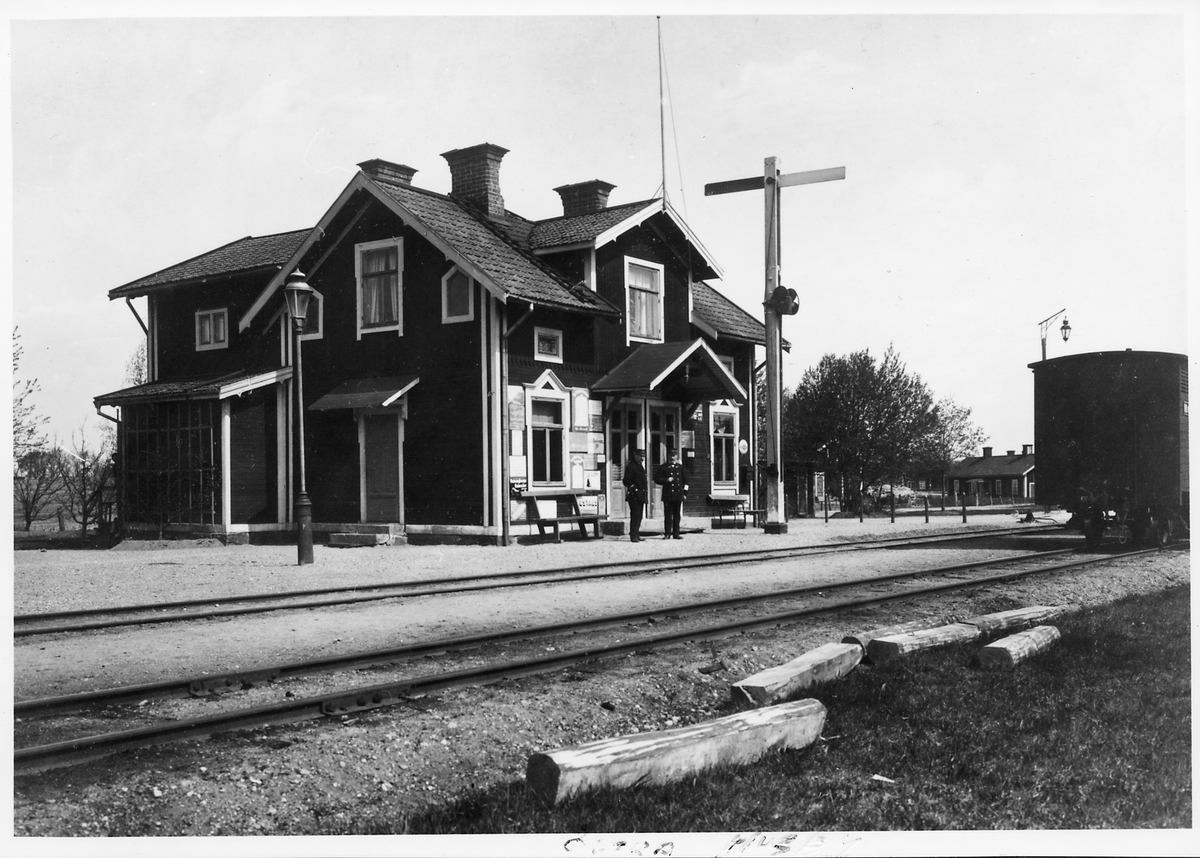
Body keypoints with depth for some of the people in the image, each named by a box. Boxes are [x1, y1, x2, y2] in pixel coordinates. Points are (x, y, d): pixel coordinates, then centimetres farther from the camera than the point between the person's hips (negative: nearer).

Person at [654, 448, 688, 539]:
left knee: (677, 515, 6)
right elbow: (656, 479, 1)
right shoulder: (664, 467, 2)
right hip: (668, 495, -3)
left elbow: (685, 481, 16)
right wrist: (666, 480, -14)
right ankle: (667, 534, 3)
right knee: (668, 515, -2)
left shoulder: (680, 467, 11)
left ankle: (676, 533, 11)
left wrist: (685, 492, 9)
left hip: (678, 496, 3)